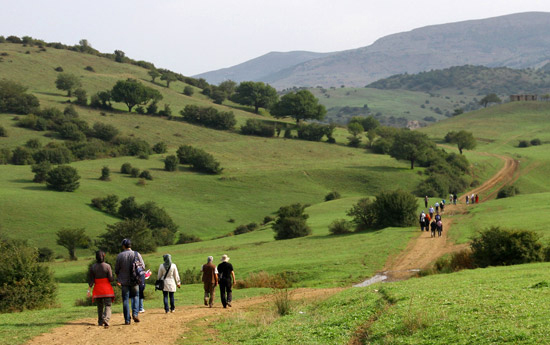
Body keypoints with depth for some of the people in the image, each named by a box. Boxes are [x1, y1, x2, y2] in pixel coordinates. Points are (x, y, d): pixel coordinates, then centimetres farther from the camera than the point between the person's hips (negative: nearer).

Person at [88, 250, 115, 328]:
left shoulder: (92, 267, -2)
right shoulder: (107, 266, -9)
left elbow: (91, 280, 0)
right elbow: (111, 279, -10)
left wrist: (89, 289, 5)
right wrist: (114, 279, 12)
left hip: (97, 288, 3)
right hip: (107, 288, -3)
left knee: (100, 306, 17)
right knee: (108, 305, -2)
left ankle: (100, 322, 22)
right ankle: (106, 320, -23)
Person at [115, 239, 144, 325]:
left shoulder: (120, 256, -6)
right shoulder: (137, 254, -4)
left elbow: (116, 269, 1)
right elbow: (142, 266, 0)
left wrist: (117, 279, 17)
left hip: (124, 281, -1)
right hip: (135, 280, 1)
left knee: (125, 299, 5)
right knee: (135, 296, 17)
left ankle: (127, 320, 4)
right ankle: (135, 313, -4)